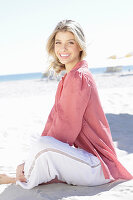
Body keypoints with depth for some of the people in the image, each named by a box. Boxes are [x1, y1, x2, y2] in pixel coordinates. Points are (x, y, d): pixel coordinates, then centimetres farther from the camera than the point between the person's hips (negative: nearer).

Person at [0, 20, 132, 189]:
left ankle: (22, 181, -4)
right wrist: (29, 162, 0)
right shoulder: (68, 78, 14)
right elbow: (54, 119, 8)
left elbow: (67, 127, -20)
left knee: (43, 145, -29)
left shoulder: (78, 77, -18)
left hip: (99, 166, -10)